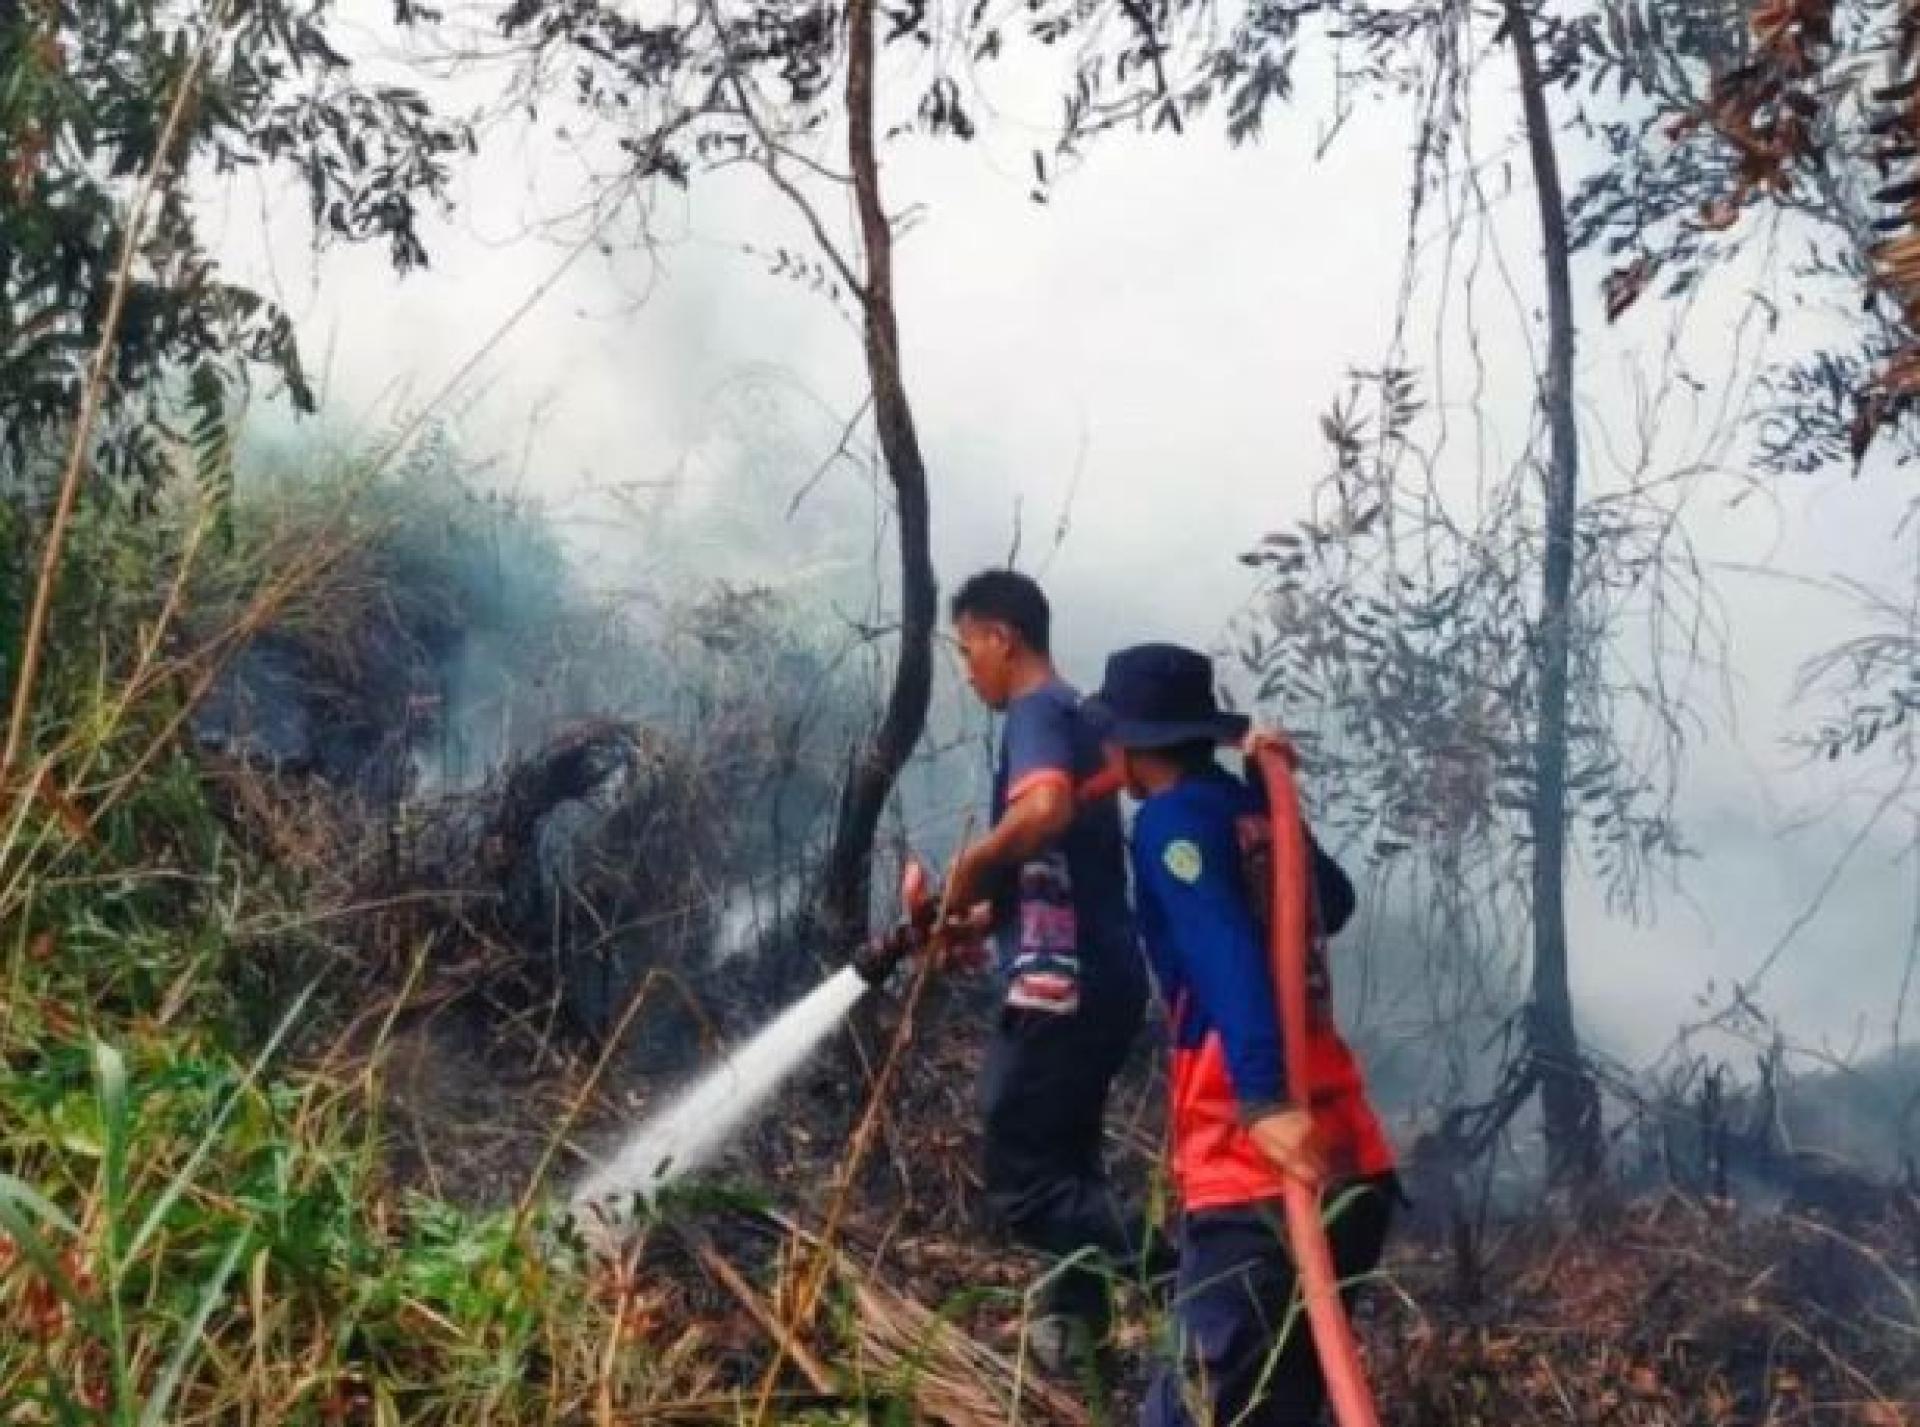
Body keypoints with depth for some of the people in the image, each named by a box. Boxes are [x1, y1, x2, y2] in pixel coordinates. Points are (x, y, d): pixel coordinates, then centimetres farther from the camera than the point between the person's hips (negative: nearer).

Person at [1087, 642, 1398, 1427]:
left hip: (1261, 1172, -8)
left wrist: (1265, 1101, -28)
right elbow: (1333, 903, 37)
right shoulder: (1262, 810, 18)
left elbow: (1225, 956, -19)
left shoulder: (1173, 818, -4)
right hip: (1348, 1160, 8)